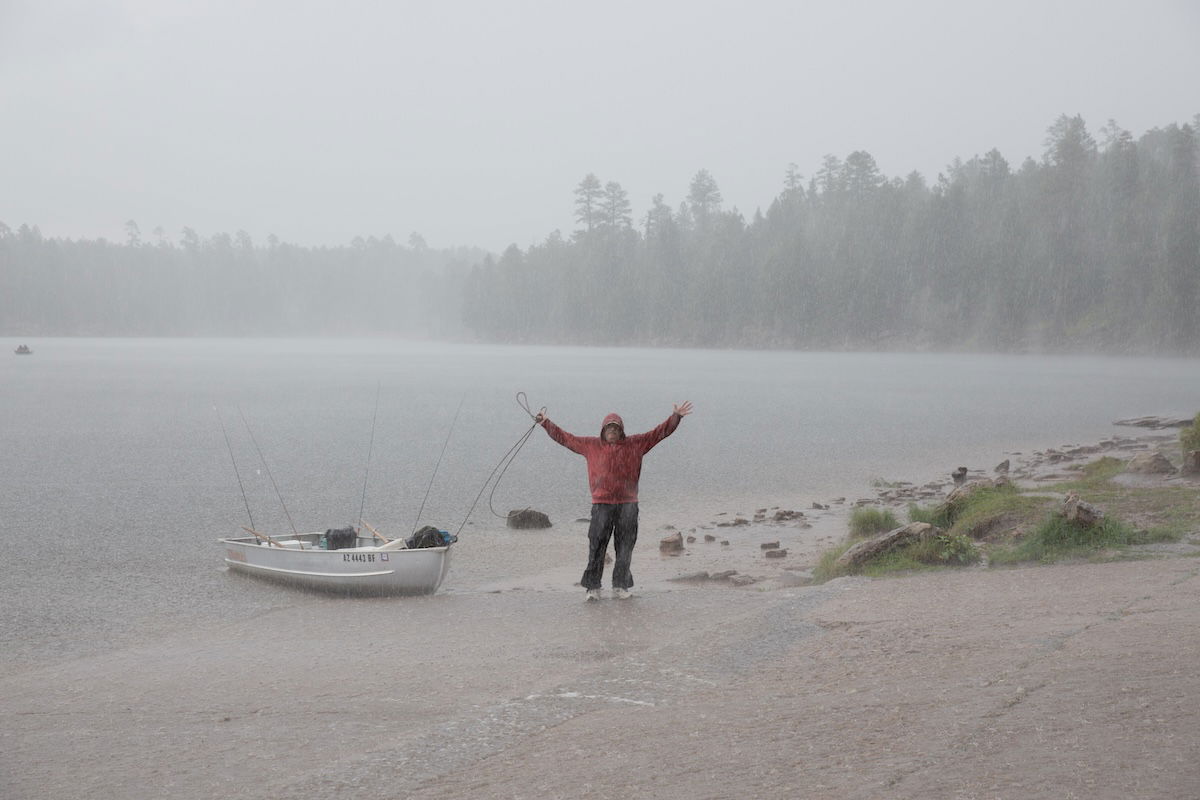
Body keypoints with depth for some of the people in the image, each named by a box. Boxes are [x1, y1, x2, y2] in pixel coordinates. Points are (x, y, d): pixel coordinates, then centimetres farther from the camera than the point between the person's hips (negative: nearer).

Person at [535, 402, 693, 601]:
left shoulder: (635, 444, 7)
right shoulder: (591, 445, 9)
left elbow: (660, 432, 7)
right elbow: (564, 438, 15)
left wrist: (676, 417, -1)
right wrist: (546, 423, 13)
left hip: (628, 504, 1)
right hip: (601, 504, -1)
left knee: (625, 548, 4)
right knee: (596, 547, -4)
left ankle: (620, 586, 13)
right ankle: (593, 587, 0)